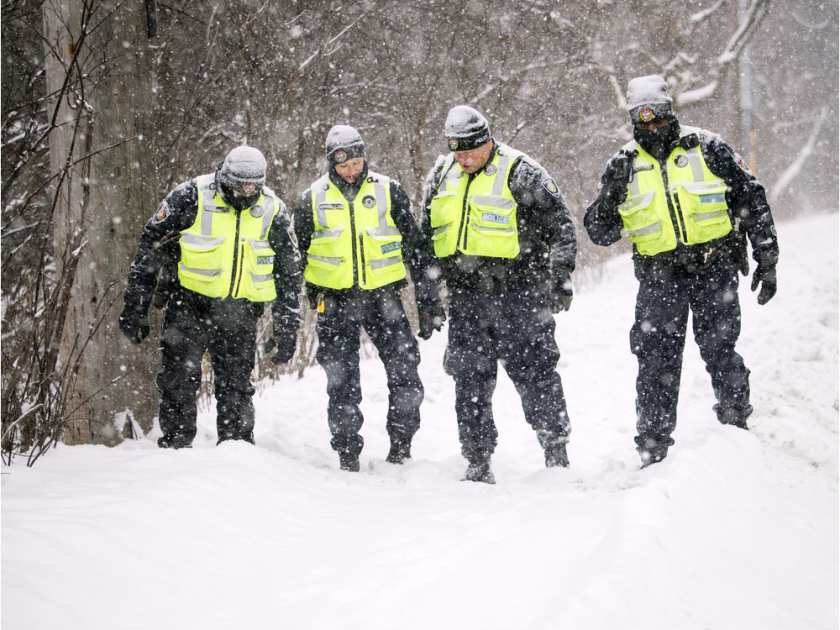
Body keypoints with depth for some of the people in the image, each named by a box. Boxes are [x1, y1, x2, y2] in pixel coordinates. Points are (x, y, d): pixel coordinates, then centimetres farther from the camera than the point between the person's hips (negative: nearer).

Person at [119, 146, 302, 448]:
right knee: (179, 381, -6)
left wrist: (287, 329, 7)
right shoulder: (192, 197, -12)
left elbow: (288, 273, 9)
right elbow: (149, 246, -5)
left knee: (236, 386, 5)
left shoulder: (273, 211, -2)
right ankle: (174, 447, 2)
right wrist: (135, 308, -6)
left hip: (240, 310, 2)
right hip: (189, 302, -2)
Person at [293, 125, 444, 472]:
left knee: (405, 371, -9)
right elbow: (296, 257, 13)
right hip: (336, 300, 0)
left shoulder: (388, 191, 2)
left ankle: (401, 444, 7)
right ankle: (348, 453, 12)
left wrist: (428, 301, 4)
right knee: (342, 382, 1)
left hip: (383, 295, 0)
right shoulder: (313, 199, 2)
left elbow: (414, 247, 7)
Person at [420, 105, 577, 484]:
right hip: (466, 293, 5)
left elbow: (560, 225, -4)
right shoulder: (441, 175, 10)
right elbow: (426, 235, 22)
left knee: (533, 371, -3)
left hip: (518, 292, -5)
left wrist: (561, 278, -10)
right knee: (470, 379, 4)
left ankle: (556, 452, 9)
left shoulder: (520, 172, -7)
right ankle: (478, 462, 10)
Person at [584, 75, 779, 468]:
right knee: (656, 362, -1)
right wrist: (610, 198, -15)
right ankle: (652, 447, 5)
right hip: (659, 276, 2)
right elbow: (600, 232, 5)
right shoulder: (625, 166, 7)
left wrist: (766, 258, 3)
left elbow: (752, 201, 7)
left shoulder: (706, 148, 3)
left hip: (714, 267, -1)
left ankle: (735, 426, 6)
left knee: (720, 351, -9)